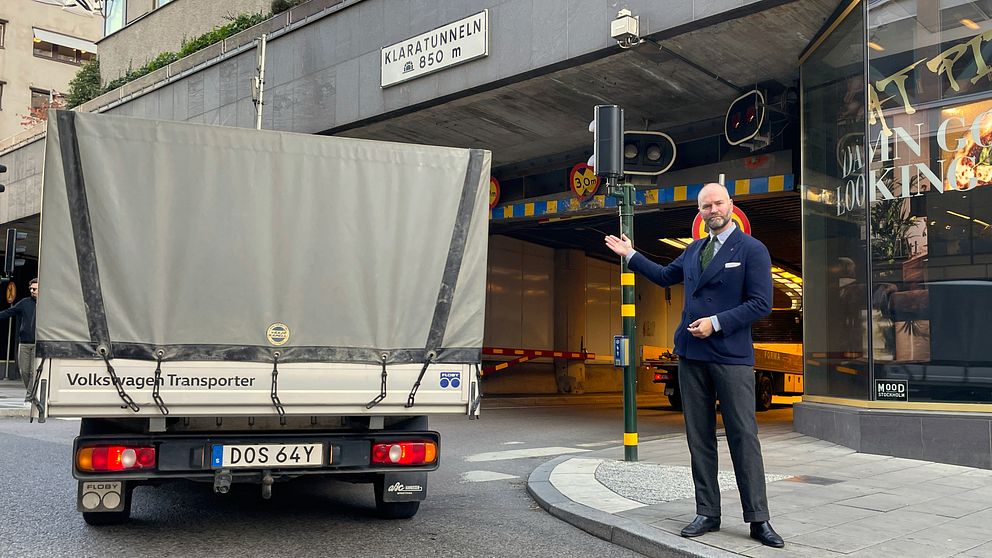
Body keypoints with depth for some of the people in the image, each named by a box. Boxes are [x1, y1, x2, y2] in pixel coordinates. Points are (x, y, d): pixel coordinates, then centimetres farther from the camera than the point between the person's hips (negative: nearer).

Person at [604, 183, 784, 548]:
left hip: (731, 357, -6)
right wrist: (630, 255, 29)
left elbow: (761, 303, -10)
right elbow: (664, 276, 32)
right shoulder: (693, 250, 16)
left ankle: (758, 520, 3)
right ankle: (707, 514, 15)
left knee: (744, 437, -4)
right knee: (699, 437, 7)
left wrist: (716, 323, -16)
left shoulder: (752, 250, -3)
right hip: (692, 355, 6)